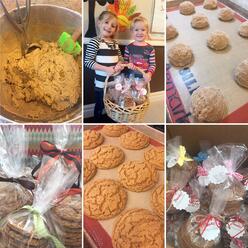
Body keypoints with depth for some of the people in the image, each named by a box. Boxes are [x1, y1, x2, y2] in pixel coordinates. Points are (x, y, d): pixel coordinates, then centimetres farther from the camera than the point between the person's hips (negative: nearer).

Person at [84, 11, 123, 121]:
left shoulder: (115, 43, 7)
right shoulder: (95, 42, -14)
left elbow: (120, 57, 18)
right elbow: (87, 61, -18)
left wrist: (120, 64, -7)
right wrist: (106, 69, -24)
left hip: (115, 81, 7)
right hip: (101, 83, -6)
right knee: (100, 106, 10)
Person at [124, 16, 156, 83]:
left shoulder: (150, 49, -5)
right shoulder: (129, 47, -1)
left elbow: (153, 64, -5)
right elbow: (125, 60, 6)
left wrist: (149, 74, -21)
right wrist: (128, 65, -16)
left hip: (144, 78, -1)